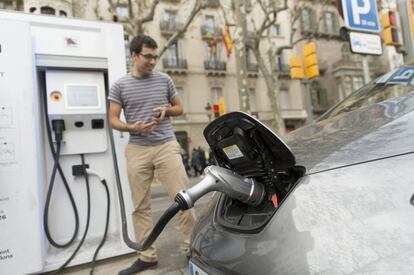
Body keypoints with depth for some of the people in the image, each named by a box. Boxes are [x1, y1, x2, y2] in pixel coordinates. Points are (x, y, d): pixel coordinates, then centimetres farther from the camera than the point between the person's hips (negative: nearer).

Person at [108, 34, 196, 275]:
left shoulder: (164, 80, 9)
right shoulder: (120, 85, 6)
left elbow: (179, 108, 17)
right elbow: (113, 120, 5)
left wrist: (167, 110, -6)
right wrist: (133, 128, -14)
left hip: (167, 146, 0)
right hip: (137, 150, 0)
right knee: (141, 206, 7)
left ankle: (192, 247, 14)